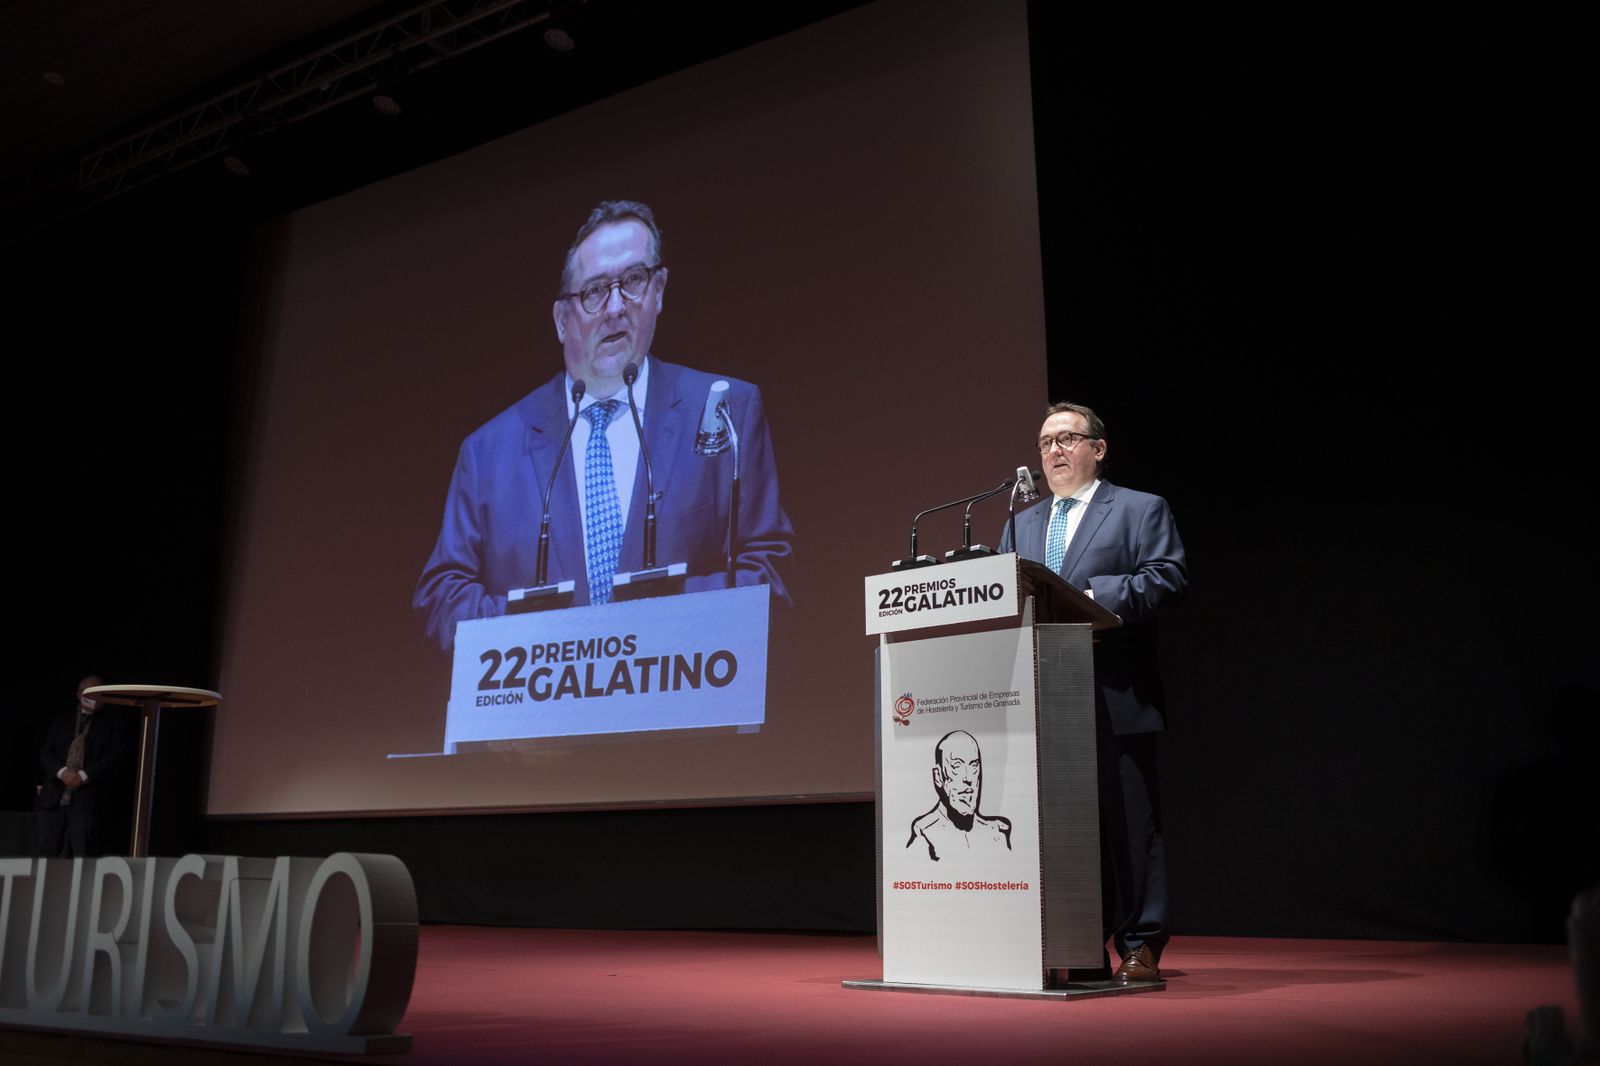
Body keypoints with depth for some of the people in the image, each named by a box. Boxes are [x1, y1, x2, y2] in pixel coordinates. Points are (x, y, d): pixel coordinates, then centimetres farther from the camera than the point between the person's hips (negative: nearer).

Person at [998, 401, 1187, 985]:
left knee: (1128, 822, -2)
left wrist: (1100, 596, -19)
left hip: (1116, 701, -5)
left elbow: (1170, 575, -8)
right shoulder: (1021, 524, 22)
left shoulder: (1141, 509, 5)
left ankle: (1140, 948, 6)